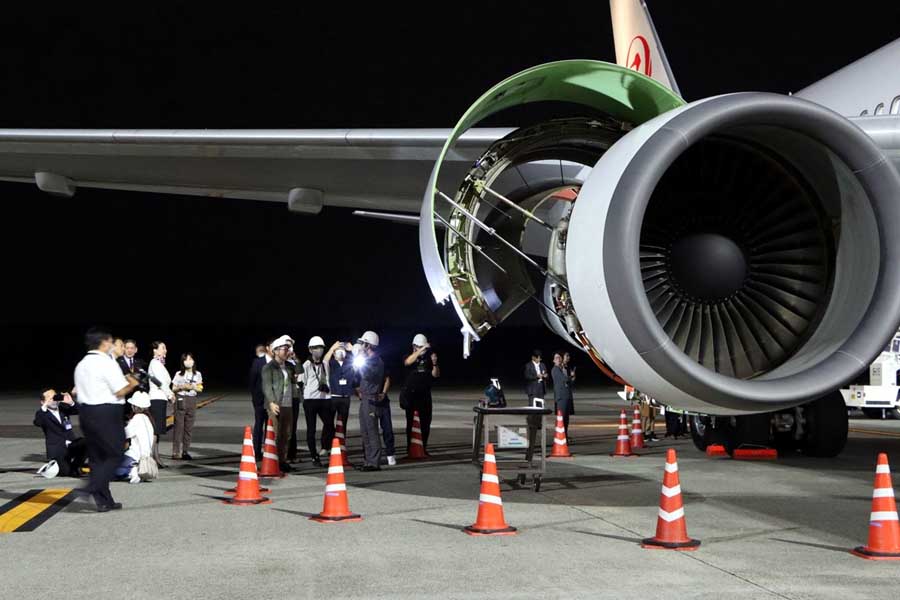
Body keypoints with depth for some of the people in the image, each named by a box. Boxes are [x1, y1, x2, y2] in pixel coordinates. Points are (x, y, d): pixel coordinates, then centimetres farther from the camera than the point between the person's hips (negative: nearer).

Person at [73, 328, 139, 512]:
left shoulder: (81, 365, 14)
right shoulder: (107, 363, -13)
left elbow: (84, 390, 15)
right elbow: (120, 392, -16)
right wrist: (132, 384, 4)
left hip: (86, 412, 8)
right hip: (106, 413, -8)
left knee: (96, 456, 11)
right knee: (115, 454, 1)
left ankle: (104, 500, 15)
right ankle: (94, 488, -16)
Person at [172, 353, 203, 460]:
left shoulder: (198, 374, 8)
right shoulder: (179, 374, 1)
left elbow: (200, 388, 9)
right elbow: (173, 388, 5)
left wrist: (192, 387, -10)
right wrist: (181, 387, -13)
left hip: (192, 400, 3)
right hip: (180, 400, -3)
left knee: (189, 427, 2)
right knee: (179, 425, -7)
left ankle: (185, 451, 8)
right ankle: (176, 452, -7)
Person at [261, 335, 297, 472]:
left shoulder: (289, 366, 16)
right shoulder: (269, 367, -2)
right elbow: (267, 386, -9)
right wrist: (272, 402, -21)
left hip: (288, 405, 6)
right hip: (276, 405, -6)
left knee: (286, 435, 8)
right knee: (276, 434, -6)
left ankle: (282, 460, 16)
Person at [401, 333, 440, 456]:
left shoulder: (428, 357, 9)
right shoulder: (409, 356, 1)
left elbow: (436, 375, 5)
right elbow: (408, 362, -24)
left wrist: (434, 364, -14)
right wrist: (421, 350, -31)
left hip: (425, 395, 3)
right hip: (410, 395, -3)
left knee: (426, 422, 3)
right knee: (411, 422, -2)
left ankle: (424, 447, 12)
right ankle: (410, 447, 2)